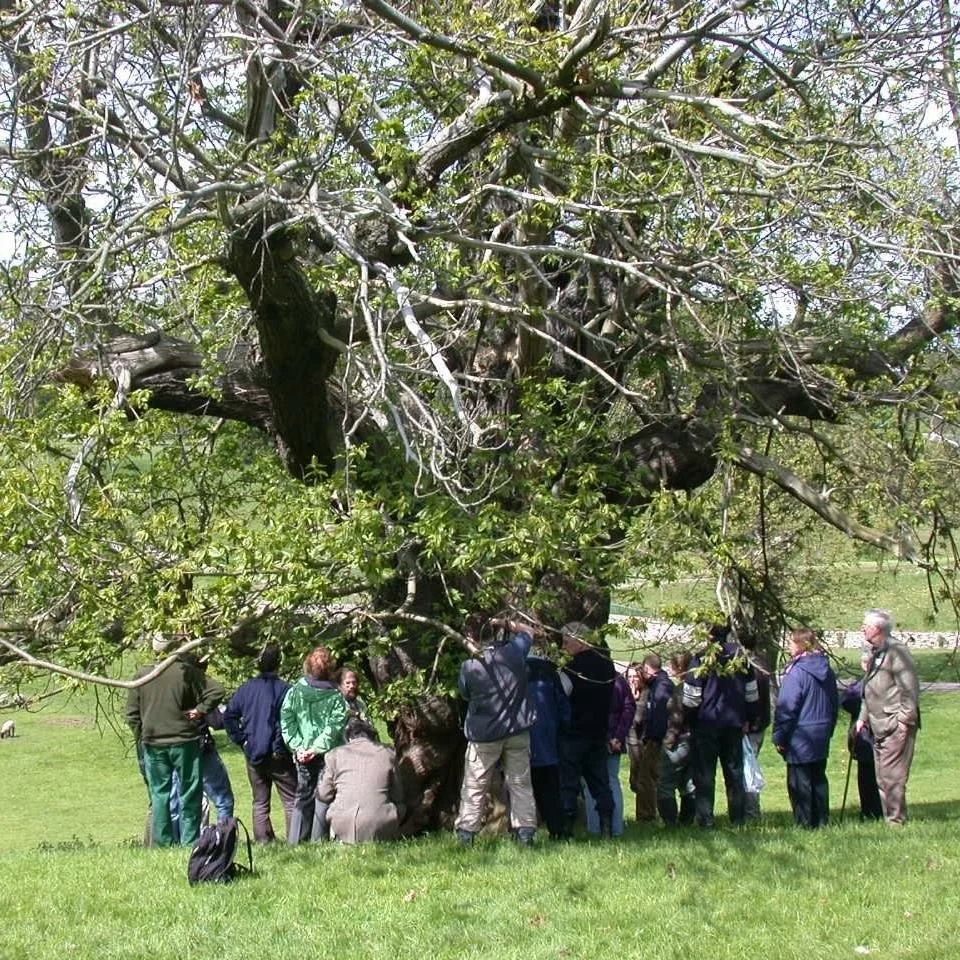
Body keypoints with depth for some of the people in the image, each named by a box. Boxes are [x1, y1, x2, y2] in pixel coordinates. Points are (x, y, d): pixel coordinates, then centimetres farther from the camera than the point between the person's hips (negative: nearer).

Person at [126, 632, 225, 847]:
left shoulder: (142, 674, 1)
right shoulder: (186, 671, -9)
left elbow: (132, 714, 6)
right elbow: (216, 691, -15)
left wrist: (141, 740, 17)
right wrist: (199, 710, -4)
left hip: (152, 744, 3)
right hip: (184, 741, -3)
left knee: (159, 795, 11)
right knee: (189, 795, 6)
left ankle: (162, 843, 12)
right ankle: (189, 842, 5)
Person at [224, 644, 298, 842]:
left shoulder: (246, 688, 5)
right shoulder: (284, 689, -10)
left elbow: (228, 716, 3)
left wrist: (242, 741, 5)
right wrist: (281, 746, -9)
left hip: (253, 753, 4)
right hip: (278, 755, -4)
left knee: (260, 801, 13)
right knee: (291, 799, 1)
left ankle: (263, 839, 10)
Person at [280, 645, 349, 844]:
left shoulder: (295, 691, 1)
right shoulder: (336, 696, -6)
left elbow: (286, 721, -2)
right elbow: (335, 726, -14)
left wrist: (297, 747, -5)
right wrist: (317, 747, -15)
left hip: (303, 755, 3)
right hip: (328, 753, -3)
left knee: (303, 797, 14)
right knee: (323, 798, 4)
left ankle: (295, 841, 13)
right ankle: (318, 841, 3)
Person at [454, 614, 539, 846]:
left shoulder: (469, 667, -15)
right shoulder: (513, 652, -10)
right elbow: (528, 632, 12)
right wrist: (508, 624, 7)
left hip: (484, 736, -2)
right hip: (518, 731, 2)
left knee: (474, 788, 9)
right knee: (520, 784, 10)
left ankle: (466, 835, 13)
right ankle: (526, 833, 10)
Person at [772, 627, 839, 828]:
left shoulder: (797, 672, -17)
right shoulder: (827, 670, 7)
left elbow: (786, 708, -17)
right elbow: (834, 704, 17)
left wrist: (779, 736, -10)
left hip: (801, 738, -8)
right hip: (822, 736, 8)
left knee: (799, 781, 1)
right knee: (819, 778, 15)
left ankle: (806, 823, 4)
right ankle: (821, 820, 20)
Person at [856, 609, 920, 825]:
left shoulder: (896, 653, -13)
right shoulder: (875, 654, 16)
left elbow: (910, 689, -17)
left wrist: (905, 720, -19)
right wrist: (863, 717, 21)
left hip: (896, 726, -10)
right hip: (879, 726, 10)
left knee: (892, 776, -8)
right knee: (882, 778, 12)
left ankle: (896, 820, -2)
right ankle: (888, 817, 19)